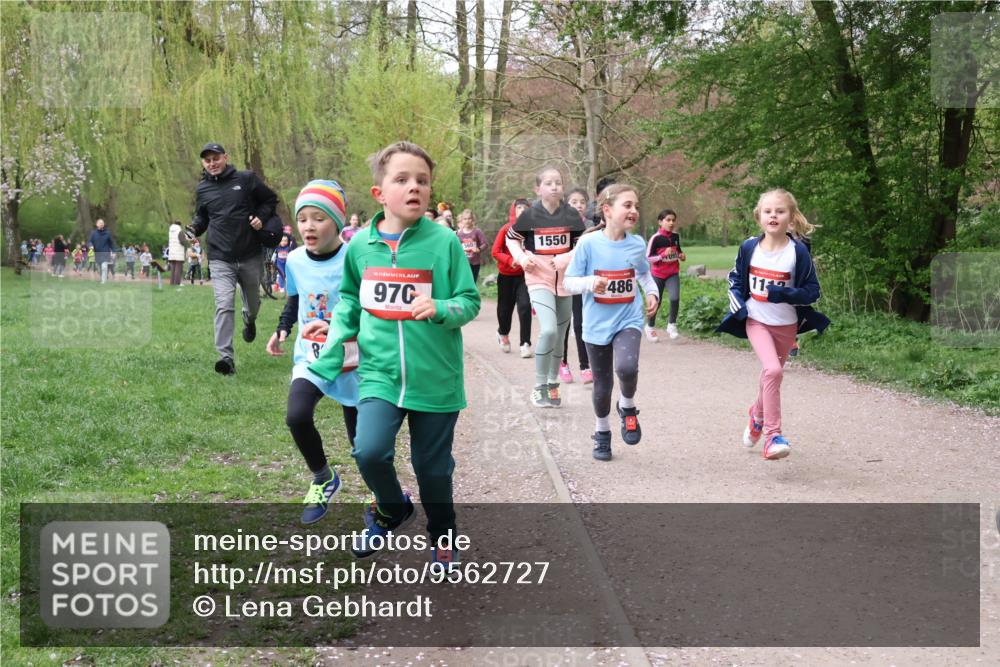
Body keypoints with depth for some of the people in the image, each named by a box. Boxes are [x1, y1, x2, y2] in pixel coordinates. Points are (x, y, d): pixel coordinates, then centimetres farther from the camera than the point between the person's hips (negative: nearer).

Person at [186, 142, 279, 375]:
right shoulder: (203, 189, 7)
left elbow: (271, 199, 10)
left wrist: (261, 217, -8)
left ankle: (250, 321, 56)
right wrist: (193, 230, -1)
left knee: (253, 301, 20)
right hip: (220, 259, 0)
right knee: (224, 306, -16)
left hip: (251, 256, 0)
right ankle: (226, 356, -20)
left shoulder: (246, 179, -1)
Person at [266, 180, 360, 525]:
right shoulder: (295, 260, -4)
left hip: (352, 363, -3)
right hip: (309, 357, 3)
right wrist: (282, 329, 1)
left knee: (361, 442, 5)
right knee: (297, 417, -22)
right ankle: (323, 479, 5)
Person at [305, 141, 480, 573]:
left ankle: (442, 536, 39)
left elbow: (469, 302, -5)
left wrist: (440, 308, -23)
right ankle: (391, 509, 17)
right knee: (369, 452, -17)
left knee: (433, 467, 10)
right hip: (380, 374, 2)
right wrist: (337, 331, 3)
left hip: (435, 378, -2)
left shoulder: (444, 242, -9)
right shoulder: (360, 245, 0)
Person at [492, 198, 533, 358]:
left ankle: (525, 344, -8)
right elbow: (496, 252, -5)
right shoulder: (506, 229, -4)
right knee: (505, 308, 13)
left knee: (525, 306, -15)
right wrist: (510, 261, -20)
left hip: (524, 275, -1)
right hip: (506, 275, 1)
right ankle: (503, 333, 43)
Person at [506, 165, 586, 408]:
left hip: (565, 281, 3)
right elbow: (511, 238, 9)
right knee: (548, 330, -21)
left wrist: (566, 258, -12)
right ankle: (539, 387, -7)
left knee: (559, 335, 11)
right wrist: (522, 258, -8)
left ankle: (553, 385, 28)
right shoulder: (530, 215, -6)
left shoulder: (571, 215, -2)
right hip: (539, 280, -3)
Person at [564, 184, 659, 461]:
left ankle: (627, 407, 5)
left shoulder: (637, 244, -2)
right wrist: (590, 283, -27)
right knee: (602, 384, 10)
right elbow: (569, 282, -8)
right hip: (597, 324, -1)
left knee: (626, 367, -27)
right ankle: (602, 432, 36)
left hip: (629, 320, 1)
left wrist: (652, 293, 1)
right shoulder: (589, 243, -12)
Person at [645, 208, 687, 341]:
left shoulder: (676, 237, 1)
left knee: (675, 298, -20)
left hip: (673, 274, 3)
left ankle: (671, 325, -1)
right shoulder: (656, 238, -14)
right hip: (658, 275, -3)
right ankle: (650, 327, 31)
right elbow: (648, 258, -14)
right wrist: (663, 254, -26)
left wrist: (681, 256, -3)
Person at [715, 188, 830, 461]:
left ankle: (758, 414, 50)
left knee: (771, 373, 19)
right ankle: (772, 435, -20)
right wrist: (737, 305, -4)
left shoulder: (798, 252, -12)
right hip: (756, 321, -1)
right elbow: (735, 279, 11)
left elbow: (812, 290, -8)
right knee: (773, 370, -23)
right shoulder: (749, 247, -6)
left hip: (786, 325, 1)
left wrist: (784, 294, -24)